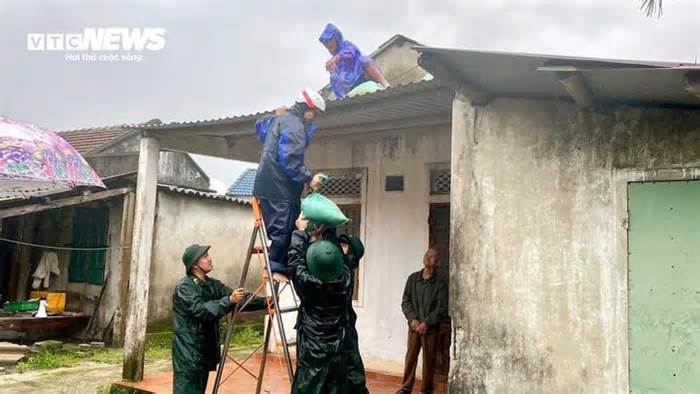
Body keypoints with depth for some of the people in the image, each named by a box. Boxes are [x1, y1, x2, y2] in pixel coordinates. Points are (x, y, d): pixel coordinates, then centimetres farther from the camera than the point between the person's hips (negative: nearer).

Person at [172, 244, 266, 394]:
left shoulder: (213, 285, 9)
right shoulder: (184, 286, -12)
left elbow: (241, 300, 3)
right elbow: (201, 310, -25)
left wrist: (264, 302, -9)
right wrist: (229, 300, -30)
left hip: (205, 352, 7)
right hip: (188, 354, -7)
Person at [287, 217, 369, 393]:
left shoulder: (307, 282, -19)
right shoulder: (346, 277, -11)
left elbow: (296, 258, -2)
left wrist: (301, 231, 7)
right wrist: (326, 231, 13)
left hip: (313, 354, -3)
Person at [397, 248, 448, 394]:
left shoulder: (440, 283, -2)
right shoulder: (413, 278, 5)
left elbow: (441, 308, -6)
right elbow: (405, 301, 4)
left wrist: (426, 323, -13)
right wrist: (412, 319, -9)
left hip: (431, 327, -2)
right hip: (414, 325, 2)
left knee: (429, 359, 4)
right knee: (410, 356, 3)